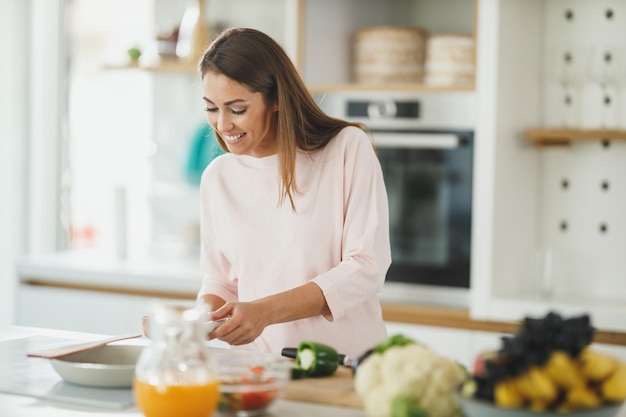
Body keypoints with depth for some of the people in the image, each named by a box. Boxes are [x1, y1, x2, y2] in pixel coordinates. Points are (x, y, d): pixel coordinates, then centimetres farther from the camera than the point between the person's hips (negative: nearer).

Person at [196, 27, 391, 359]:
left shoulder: (349, 148, -2)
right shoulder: (217, 178, 12)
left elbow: (366, 268, -7)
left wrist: (266, 311, -16)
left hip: (347, 362, -4)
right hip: (258, 369, 4)